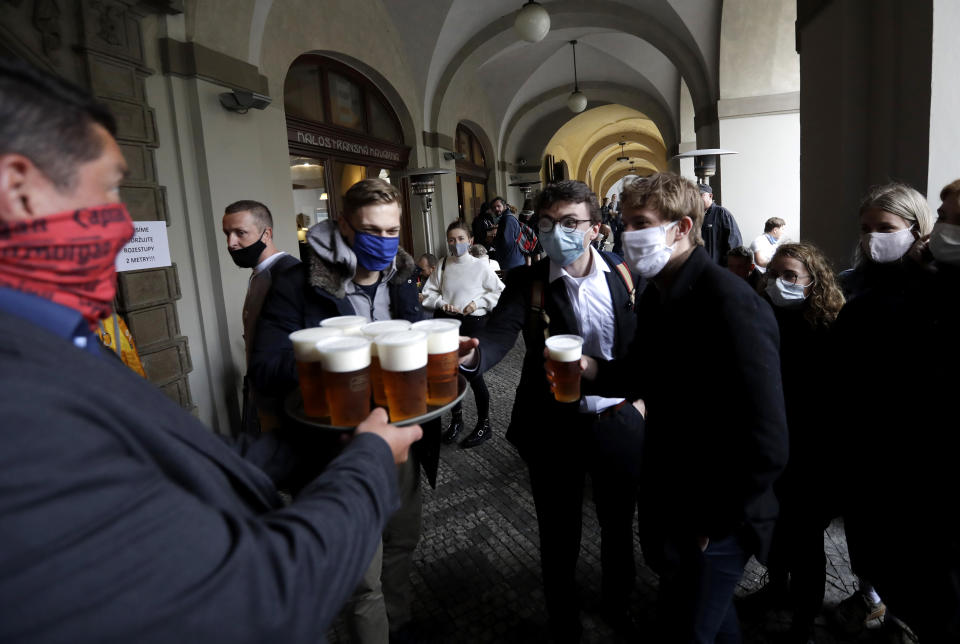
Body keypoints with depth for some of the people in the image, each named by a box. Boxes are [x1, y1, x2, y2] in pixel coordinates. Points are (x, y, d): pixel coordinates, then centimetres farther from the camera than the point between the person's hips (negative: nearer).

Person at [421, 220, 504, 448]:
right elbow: (429, 293, 6)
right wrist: (442, 304, -11)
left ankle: (484, 425, 21)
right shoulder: (442, 265, 1)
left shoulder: (480, 265, -6)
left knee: (474, 374, 1)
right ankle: (456, 419, 36)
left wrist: (478, 302, -14)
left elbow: (499, 292, -2)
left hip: (473, 323, -4)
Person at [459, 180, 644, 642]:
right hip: (553, 427, -1)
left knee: (618, 526, 23)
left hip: (618, 422, 2)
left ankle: (618, 606, 52)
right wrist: (472, 354, -46)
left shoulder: (624, 274, -4)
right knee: (558, 536, 15)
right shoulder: (525, 282, -9)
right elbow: (500, 332, -26)